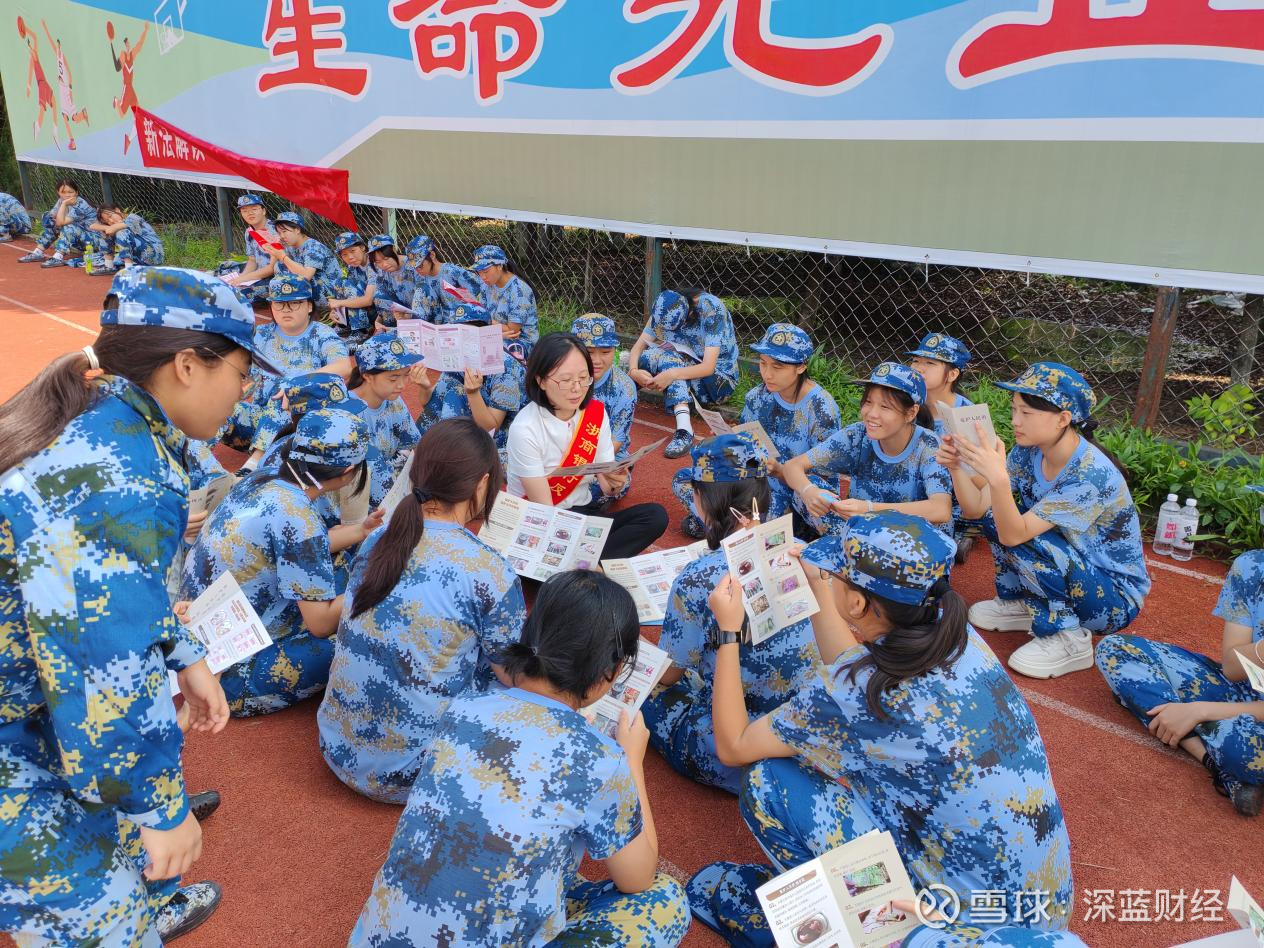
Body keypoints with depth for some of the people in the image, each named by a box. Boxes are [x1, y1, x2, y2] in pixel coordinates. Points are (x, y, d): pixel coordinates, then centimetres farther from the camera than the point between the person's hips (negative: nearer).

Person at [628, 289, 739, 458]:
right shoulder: (664, 308, -10)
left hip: (719, 377, -5)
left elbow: (708, 367, -32)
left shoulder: (712, 310, -26)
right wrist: (633, 371, -32)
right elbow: (640, 345, -11)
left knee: (667, 356, -30)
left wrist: (672, 375, -46)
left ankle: (684, 429, -42)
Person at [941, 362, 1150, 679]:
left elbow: (1013, 535, -34)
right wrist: (956, 467, -27)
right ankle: (1020, 605, 11)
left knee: (1020, 539, -30)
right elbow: (976, 508, -10)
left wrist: (997, 477, -49)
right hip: (1076, 571, 7)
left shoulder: (1092, 474, -30)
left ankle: (1068, 640, -10)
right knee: (999, 513, -8)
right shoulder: (1029, 452, -8)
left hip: (1115, 597, -7)